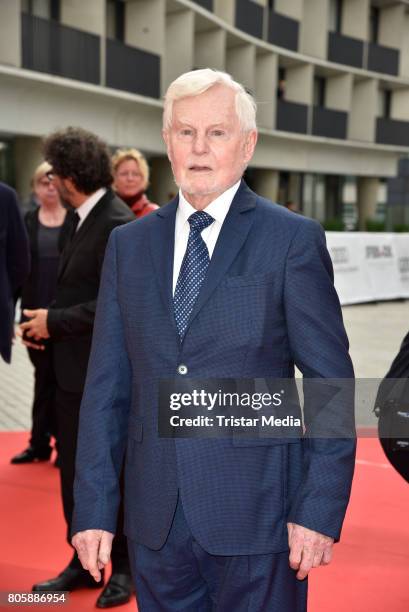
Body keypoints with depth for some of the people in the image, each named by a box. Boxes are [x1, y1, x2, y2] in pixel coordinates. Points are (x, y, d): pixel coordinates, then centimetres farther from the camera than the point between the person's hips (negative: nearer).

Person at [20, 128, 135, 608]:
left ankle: (124, 567, 25)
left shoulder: (118, 225, -18)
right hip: (74, 371, 9)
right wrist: (49, 320, 2)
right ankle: (84, 562, 30)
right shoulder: (83, 220, 10)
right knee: (74, 473, 15)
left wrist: (54, 321, -17)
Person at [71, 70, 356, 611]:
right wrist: (94, 509, 1)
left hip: (257, 518, -3)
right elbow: (107, 387, 5)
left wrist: (320, 510, -10)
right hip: (154, 522, 4)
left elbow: (332, 384, -5)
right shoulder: (129, 244, 7)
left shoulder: (294, 239, -4)